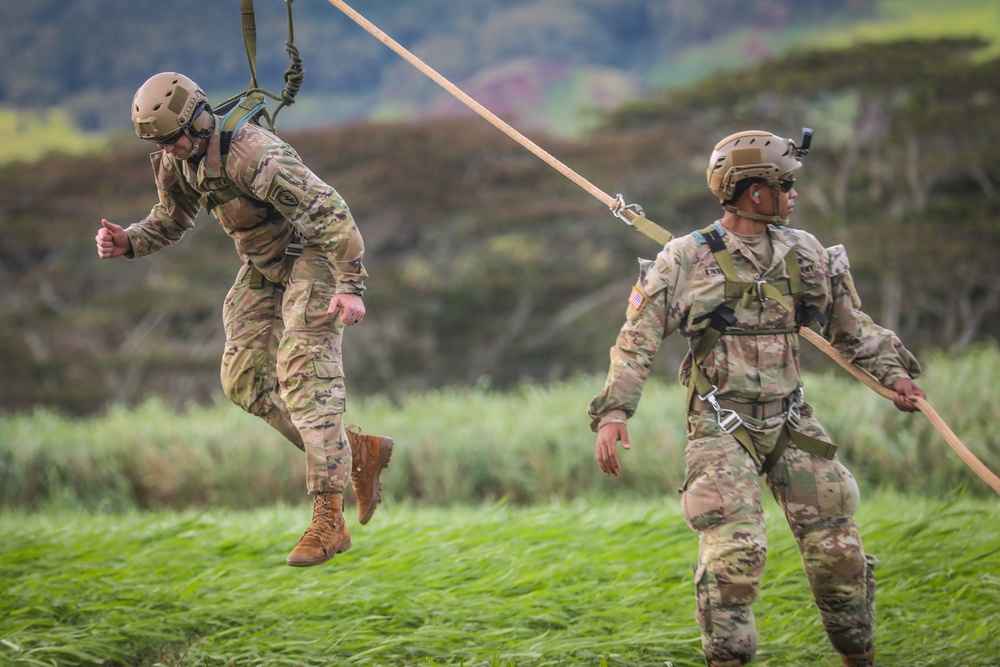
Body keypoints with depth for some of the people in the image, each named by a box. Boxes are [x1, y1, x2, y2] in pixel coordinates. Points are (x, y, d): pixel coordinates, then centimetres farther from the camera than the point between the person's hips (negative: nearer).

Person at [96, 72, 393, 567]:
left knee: (303, 375, -18)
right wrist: (127, 242, -8)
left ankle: (329, 521, -19)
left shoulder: (252, 155, -32)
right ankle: (358, 452, 15)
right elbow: (170, 222, 12)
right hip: (264, 266, 9)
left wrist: (350, 287, -31)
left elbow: (329, 211, -30)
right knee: (245, 381, 2)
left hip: (313, 256, -9)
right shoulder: (175, 161, -6)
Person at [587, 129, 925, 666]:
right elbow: (637, 340, -4)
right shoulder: (686, 260, -4)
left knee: (837, 550, 3)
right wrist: (613, 412, -13)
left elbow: (851, 326, 19)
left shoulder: (804, 253, 8)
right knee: (734, 552, -19)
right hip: (721, 430, -4)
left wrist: (892, 372, 6)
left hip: (791, 424, 4)